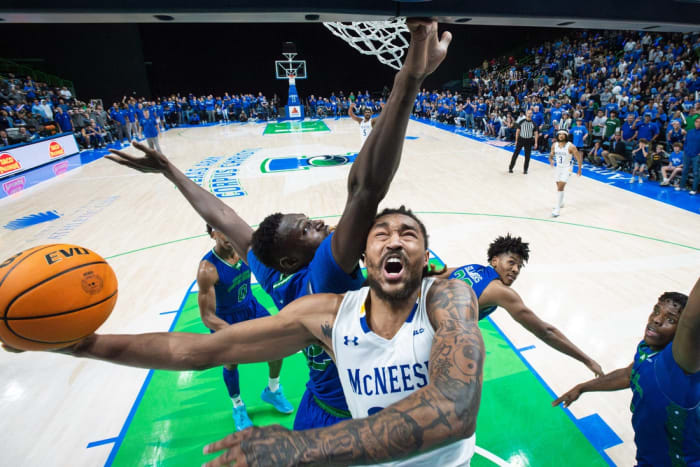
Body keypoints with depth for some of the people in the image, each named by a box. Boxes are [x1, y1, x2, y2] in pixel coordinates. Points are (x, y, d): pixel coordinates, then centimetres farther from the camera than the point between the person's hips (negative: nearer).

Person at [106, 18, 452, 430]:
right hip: (346, 422, -6)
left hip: (317, 409, 6)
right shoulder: (323, 277, -36)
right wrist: (411, 77, -52)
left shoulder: (276, 281, -15)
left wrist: (168, 170, 6)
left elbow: (220, 217, -6)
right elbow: (366, 188, -51)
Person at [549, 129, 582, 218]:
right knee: (559, 186, 18)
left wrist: (579, 169, -3)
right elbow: (551, 155, 11)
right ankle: (561, 203, 41)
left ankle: (557, 209, -17)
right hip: (558, 167, 6)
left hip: (567, 168, -6)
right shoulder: (554, 145, -3)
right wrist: (551, 160, -13)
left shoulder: (571, 146, -17)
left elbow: (579, 158, -9)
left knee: (560, 187, -18)